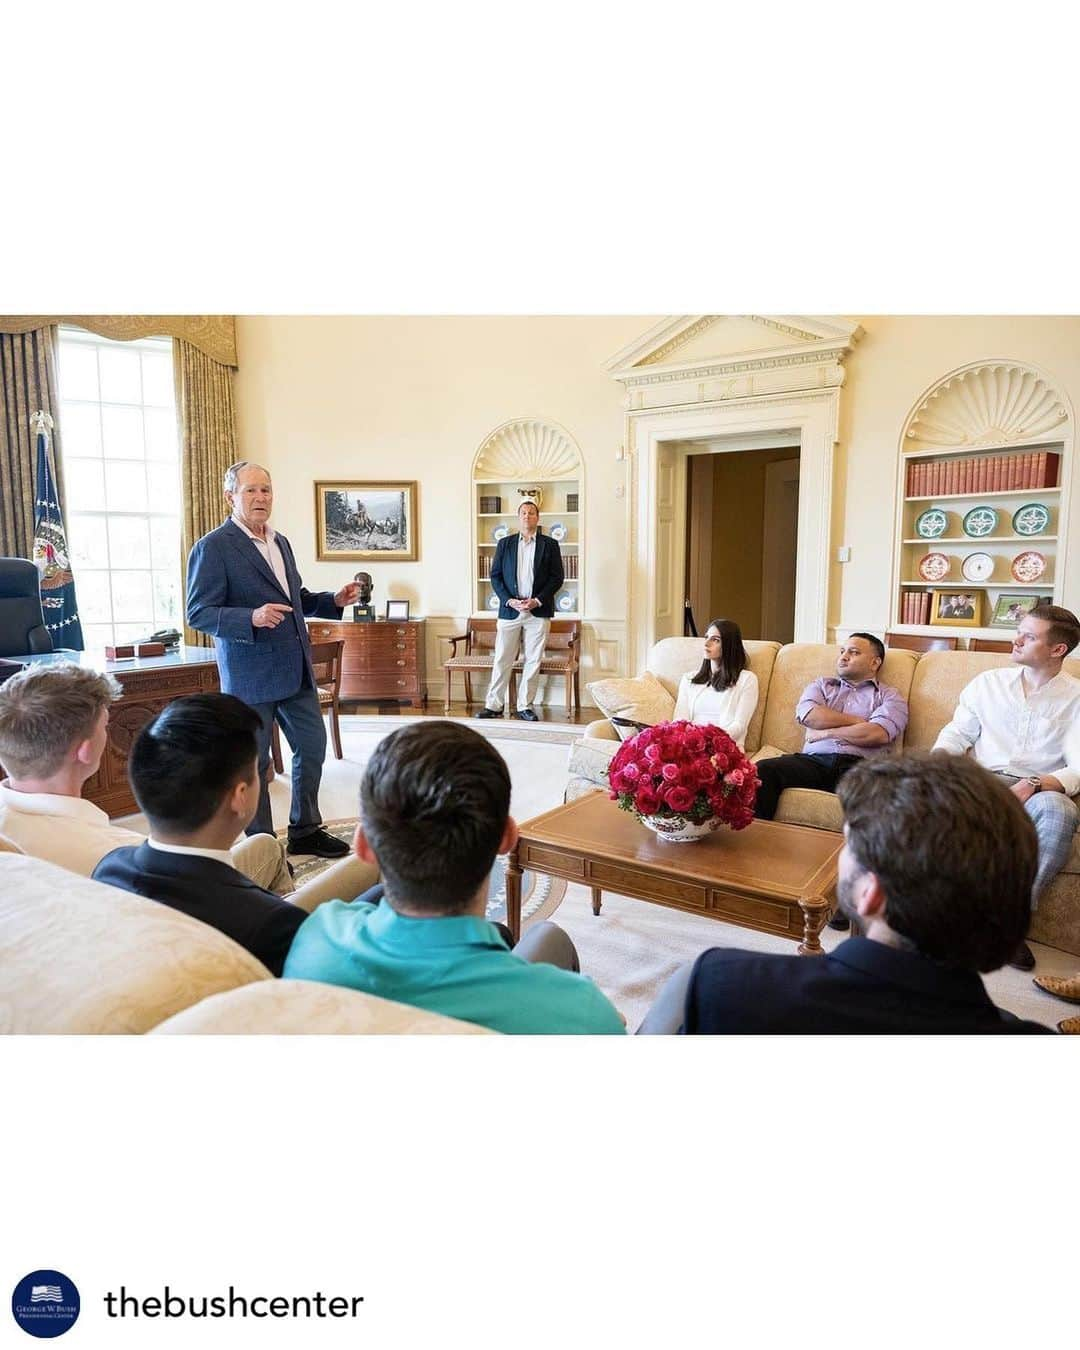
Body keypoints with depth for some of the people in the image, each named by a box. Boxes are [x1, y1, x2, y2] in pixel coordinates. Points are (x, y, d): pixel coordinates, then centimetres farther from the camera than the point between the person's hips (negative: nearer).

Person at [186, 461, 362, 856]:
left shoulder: (280, 542, 14)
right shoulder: (213, 547, -10)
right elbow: (198, 612, -14)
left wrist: (335, 600, 6)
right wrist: (251, 618, -30)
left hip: (295, 670, 8)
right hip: (250, 673, -8)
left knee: (312, 745, 14)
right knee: (253, 762, 4)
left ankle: (305, 831, 31)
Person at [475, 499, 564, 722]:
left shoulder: (549, 545, 5)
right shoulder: (504, 544, 8)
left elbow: (557, 577, 1)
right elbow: (495, 576, 5)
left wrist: (538, 600, -10)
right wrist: (509, 600, -8)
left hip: (538, 612, 0)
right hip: (509, 610, 0)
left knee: (533, 661, 4)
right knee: (501, 660, 2)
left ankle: (525, 706, 13)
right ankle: (493, 705, 10)